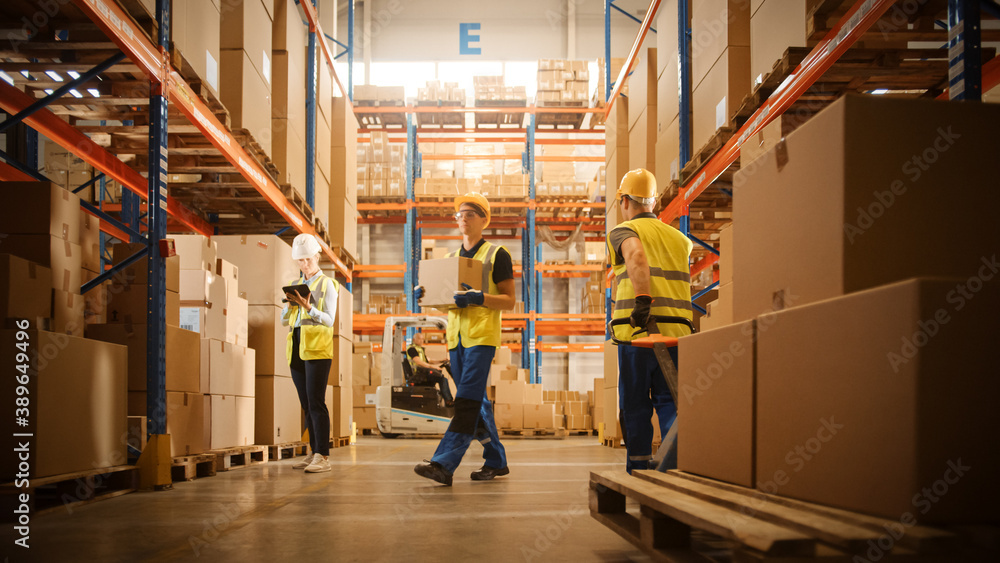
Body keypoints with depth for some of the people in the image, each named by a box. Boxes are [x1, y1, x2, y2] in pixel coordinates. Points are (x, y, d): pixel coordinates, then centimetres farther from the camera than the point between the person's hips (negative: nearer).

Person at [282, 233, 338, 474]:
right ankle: (314, 453, 11)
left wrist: (308, 307, -21)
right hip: (296, 348, 6)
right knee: (306, 404, 6)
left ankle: (323, 456, -14)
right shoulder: (294, 284, 18)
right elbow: (284, 320, 15)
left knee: (316, 402, -13)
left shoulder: (327, 285, 1)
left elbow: (329, 320, -7)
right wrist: (290, 305, -5)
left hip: (317, 348, -6)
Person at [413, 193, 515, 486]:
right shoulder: (451, 258, 19)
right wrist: (425, 295, 0)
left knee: (467, 401, -14)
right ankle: (496, 461, 18)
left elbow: (509, 301, -4)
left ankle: (444, 464, -22)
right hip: (456, 336, 7)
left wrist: (477, 297, -20)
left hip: (482, 335, -7)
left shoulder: (496, 254, 1)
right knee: (475, 402, 9)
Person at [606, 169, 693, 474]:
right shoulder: (678, 237, 21)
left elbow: (636, 254, -20)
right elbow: (681, 282, 18)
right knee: (669, 402, 7)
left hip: (638, 330, -4)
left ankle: (639, 471, 7)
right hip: (677, 329, 4)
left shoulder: (623, 232, 3)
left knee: (635, 405, 4)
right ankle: (676, 468, -5)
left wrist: (642, 300, -26)